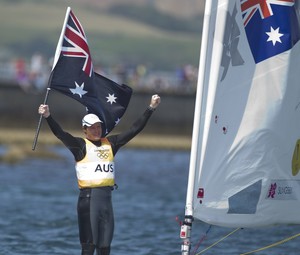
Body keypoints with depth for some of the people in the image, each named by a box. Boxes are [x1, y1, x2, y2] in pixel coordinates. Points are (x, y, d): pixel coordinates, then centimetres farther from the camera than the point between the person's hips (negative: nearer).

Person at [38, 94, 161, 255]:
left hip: (106, 197, 5)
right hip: (88, 197, -5)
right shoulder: (80, 145, -1)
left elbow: (135, 129, 15)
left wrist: (151, 108, 14)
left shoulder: (110, 143, 12)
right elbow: (60, 134, -15)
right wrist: (48, 117, -30)